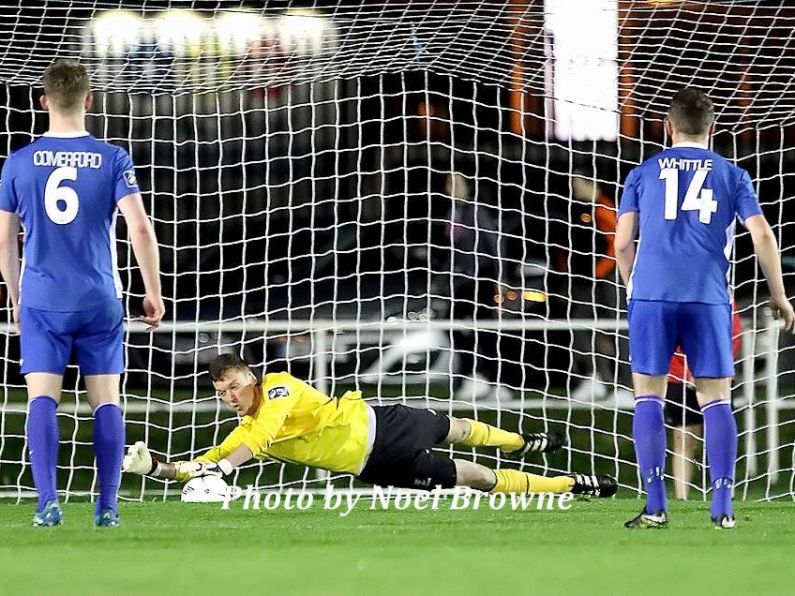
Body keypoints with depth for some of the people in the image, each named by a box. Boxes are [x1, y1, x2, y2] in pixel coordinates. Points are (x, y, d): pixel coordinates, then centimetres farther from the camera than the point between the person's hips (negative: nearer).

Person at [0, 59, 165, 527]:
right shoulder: (113, 159, -3)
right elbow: (140, 228, -10)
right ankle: (108, 505, 4)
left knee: (42, 400, -2)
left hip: (41, 301, 0)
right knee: (106, 402, 7)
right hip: (100, 302, 0)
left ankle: (48, 501, -15)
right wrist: (154, 293, 1)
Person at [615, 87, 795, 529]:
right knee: (716, 400, 5)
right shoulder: (732, 175, 13)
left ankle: (656, 507, -4)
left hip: (651, 295, 0)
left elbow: (623, 244, 9)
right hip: (709, 298, 0)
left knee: (649, 397, 4)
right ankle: (723, 509, -2)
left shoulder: (643, 174, 13)